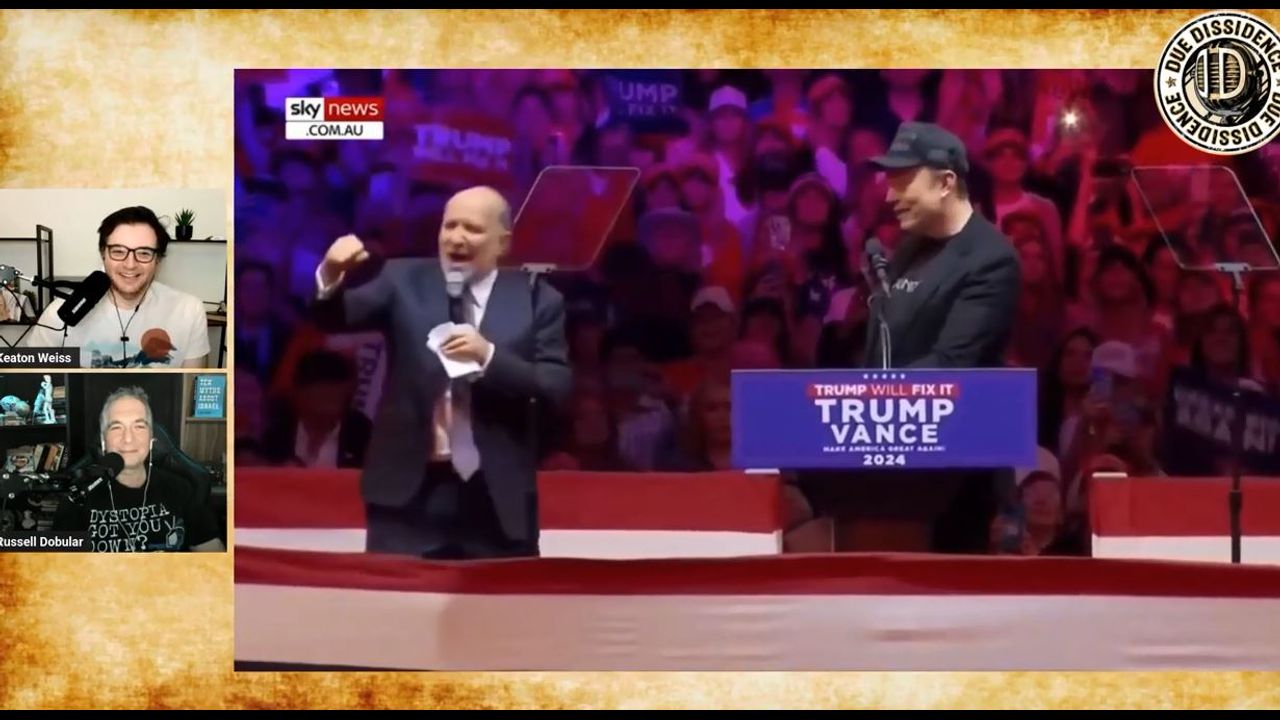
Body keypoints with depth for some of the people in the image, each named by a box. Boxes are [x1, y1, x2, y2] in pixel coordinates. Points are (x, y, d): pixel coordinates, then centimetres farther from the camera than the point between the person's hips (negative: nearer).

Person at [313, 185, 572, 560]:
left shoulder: (537, 299, 2)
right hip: (410, 491, 0)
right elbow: (336, 315, -9)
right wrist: (330, 276, -31)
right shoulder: (403, 280, 4)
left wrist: (489, 355, -19)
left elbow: (558, 389, -6)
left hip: (497, 496, 1)